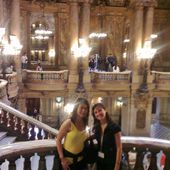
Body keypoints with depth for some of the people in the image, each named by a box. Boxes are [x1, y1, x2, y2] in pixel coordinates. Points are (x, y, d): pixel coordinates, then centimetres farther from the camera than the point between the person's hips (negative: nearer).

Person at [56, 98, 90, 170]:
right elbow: (58, 140, -15)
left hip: (80, 159, 5)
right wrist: (62, 158, -16)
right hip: (68, 159, -5)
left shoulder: (84, 124, -1)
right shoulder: (69, 123, -18)